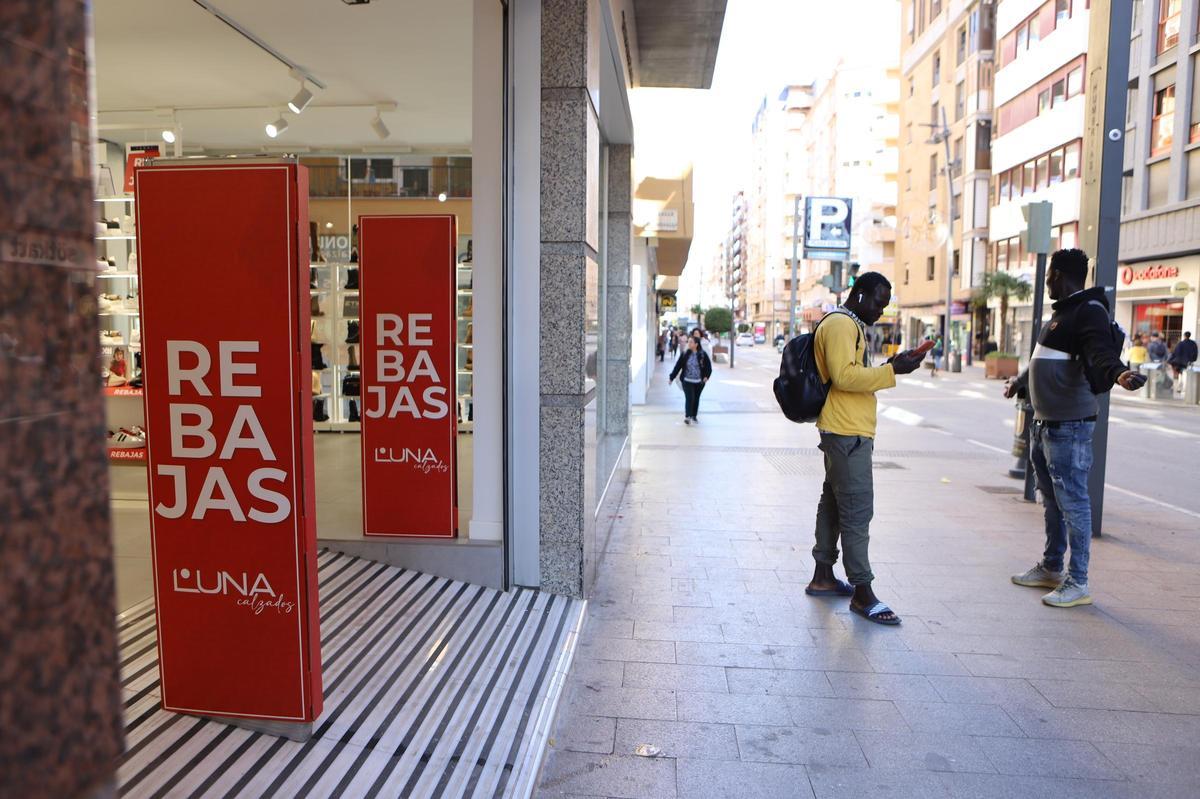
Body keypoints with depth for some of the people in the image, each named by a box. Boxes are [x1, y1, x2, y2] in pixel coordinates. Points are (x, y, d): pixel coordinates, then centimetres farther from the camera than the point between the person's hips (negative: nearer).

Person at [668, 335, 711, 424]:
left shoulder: (703, 354, -6)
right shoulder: (685, 354, -3)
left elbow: (708, 366, 2)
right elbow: (678, 366, 0)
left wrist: (707, 376, -11)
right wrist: (671, 378, 0)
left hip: (699, 381, 1)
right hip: (687, 381, -1)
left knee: (696, 399, 12)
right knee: (689, 398, -13)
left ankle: (694, 416, 28)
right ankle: (687, 417, -13)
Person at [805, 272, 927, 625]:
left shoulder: (851, 325, 21)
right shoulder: (840, 324, -13)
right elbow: (844, 376, -24)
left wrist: (889, 366, 13)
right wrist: (892, 370, -22)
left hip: (847, 433, 11)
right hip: (847, 434, -11)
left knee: (834, 502, 15)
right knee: (857, 510, -9)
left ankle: (823, 577, 24)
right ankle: (862, 593, -4)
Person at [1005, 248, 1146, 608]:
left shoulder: (1089, 311, -13)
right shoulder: (1061, 312, 17)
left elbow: (1100, 351, -32)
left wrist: (1118, 373, -53)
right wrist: (1019, 383, 48)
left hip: (1069, 427, -10)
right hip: (1044, 423, 10)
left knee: (1072, 501, -4)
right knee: (1052, 501, 18)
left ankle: (1078, 583, 5)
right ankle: (1051, 568, 31)